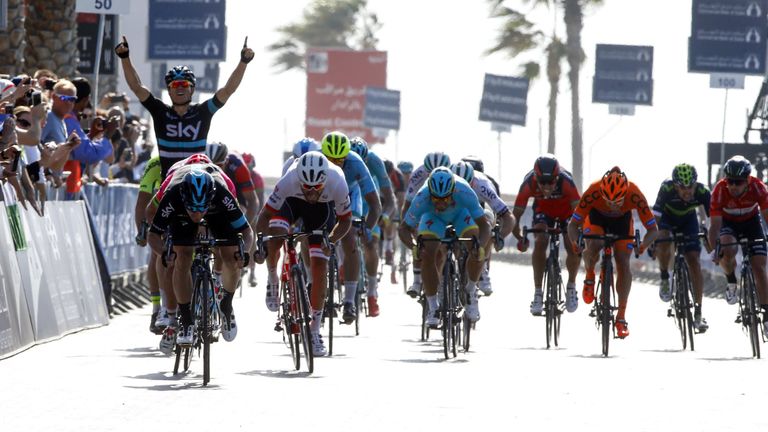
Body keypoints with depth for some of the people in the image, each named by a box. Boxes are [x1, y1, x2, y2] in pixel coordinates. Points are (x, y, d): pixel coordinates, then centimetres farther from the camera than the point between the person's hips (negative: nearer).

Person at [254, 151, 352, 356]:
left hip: (323, 207, 0)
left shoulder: (337, 184, -38)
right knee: (275, 235, -31)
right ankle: (273, 281, 2)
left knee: (319, 266, -8)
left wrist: (330, 241, -36)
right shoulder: (289, 181, -41)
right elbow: (264, 216, -31)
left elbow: (345, 220, -20)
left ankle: (314, 331, 1)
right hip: (292, 201, 0)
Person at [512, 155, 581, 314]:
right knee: (540, 243, -24)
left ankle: (571, 288, 8)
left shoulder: (566, 181, -38)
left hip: (566, 210, -1)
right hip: (543, 210, 1)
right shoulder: (529, 183, -34)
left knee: (573, 246, -19)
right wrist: (520, 238, -46)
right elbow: (516, 214, -32)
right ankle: (538, 293, -14)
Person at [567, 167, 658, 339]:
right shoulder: (593, 192, -40)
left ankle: (621, 317, -1)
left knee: (623, 262, -11)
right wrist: (575, 242, -54)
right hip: (596, 217, 0)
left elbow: (653, 229, -32)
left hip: (622, 220, 0)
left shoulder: (634, 195, -39)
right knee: (594, 246, -30)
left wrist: (644, 244, -53)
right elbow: (573, 224, -33)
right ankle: (589, 276, 3)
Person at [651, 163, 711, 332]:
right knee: (664, 244, -32)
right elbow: (655, 217, -36)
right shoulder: (667, 188, -36)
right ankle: (664, 279, -3)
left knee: (693, 261, -12)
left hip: (688, 220, 1)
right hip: (667, 216, -1)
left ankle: (698, 314, -8)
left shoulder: (702, 192, -32)